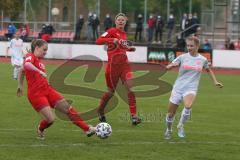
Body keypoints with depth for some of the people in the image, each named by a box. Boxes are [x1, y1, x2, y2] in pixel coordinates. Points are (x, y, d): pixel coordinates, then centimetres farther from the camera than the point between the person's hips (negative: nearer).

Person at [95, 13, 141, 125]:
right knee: (111, 91, 5)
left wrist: (130, 48, 15)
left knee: (130, 87, -12)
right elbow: (98, 41, -15)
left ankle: (133, 116, -14)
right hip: (113, 64, -5)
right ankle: (100, 111, 32)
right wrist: (112, 40, -26)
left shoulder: (124, 34, 17)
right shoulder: (112, 31, -4)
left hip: (124, 63, 5)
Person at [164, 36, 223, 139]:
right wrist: (172, 65, -27)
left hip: (191, 88, -1)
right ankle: (169, 130, 35)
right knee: (170, 114, 4)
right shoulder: (182, 57, -1)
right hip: (178, 87, 1)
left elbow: (208, 70, 24)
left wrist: (215, 82, 18)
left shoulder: (203, 60, 3)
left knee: (188, 106, -34)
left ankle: (181, 125, -9)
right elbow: (168, 67, -5)